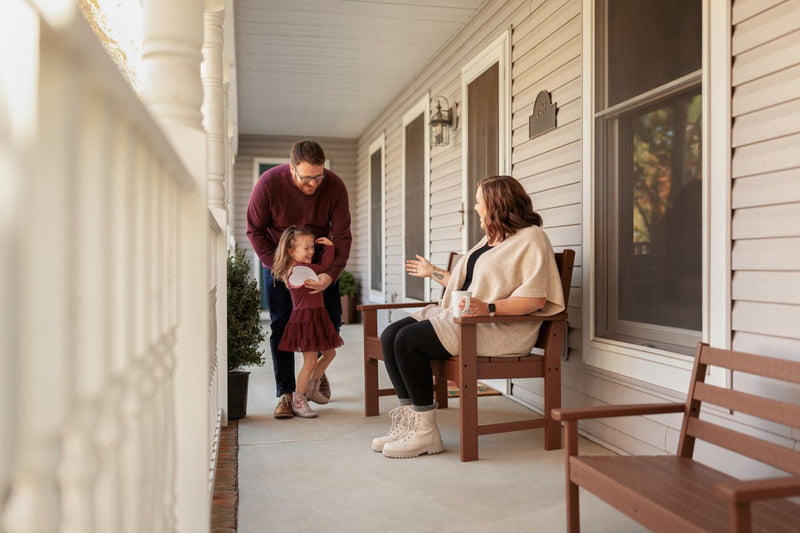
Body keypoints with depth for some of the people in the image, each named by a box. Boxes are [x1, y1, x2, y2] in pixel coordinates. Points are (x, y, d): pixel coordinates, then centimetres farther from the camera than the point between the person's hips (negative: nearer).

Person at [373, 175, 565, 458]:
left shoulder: (531, 239, -6)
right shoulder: (490, 239, 24)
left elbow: (537, 298, -17)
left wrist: (489, 307, -28)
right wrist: (432, 272, 41)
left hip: (498, 328, -10)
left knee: (408, 340, -25)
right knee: (390, 335, -9)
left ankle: (425, 432, -16)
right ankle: (408, 418, -12)